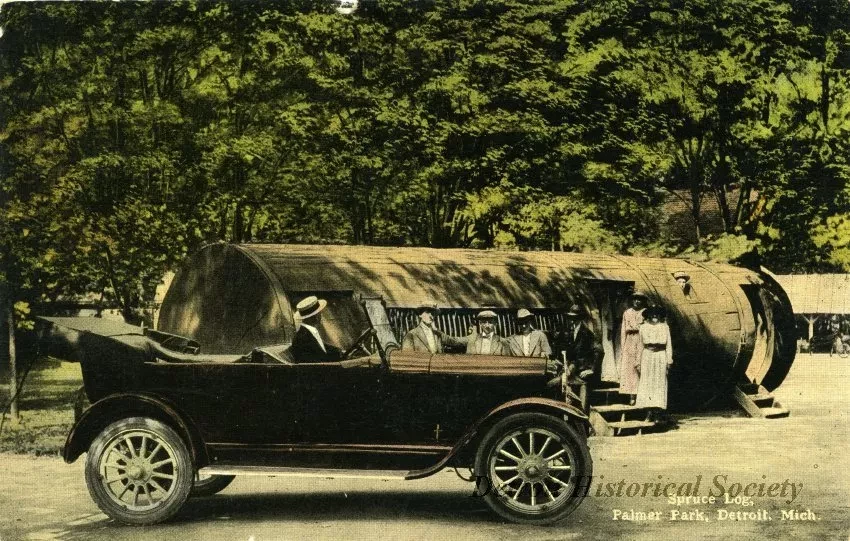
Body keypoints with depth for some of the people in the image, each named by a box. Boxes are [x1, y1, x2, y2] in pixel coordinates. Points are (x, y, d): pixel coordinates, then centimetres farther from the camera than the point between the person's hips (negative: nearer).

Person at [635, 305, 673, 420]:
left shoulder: (665, 327, 7)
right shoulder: (643, 327, 7)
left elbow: (668, 345, 7)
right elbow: (640, 345, 8)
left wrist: (669, 361, 0)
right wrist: (638, 361, 4)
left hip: (661, 356, 0)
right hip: (647, 356, 0)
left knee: (659, 384, 0)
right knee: (647, 383, -5)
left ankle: (657, 413, 2)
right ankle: (649, 412, -4)